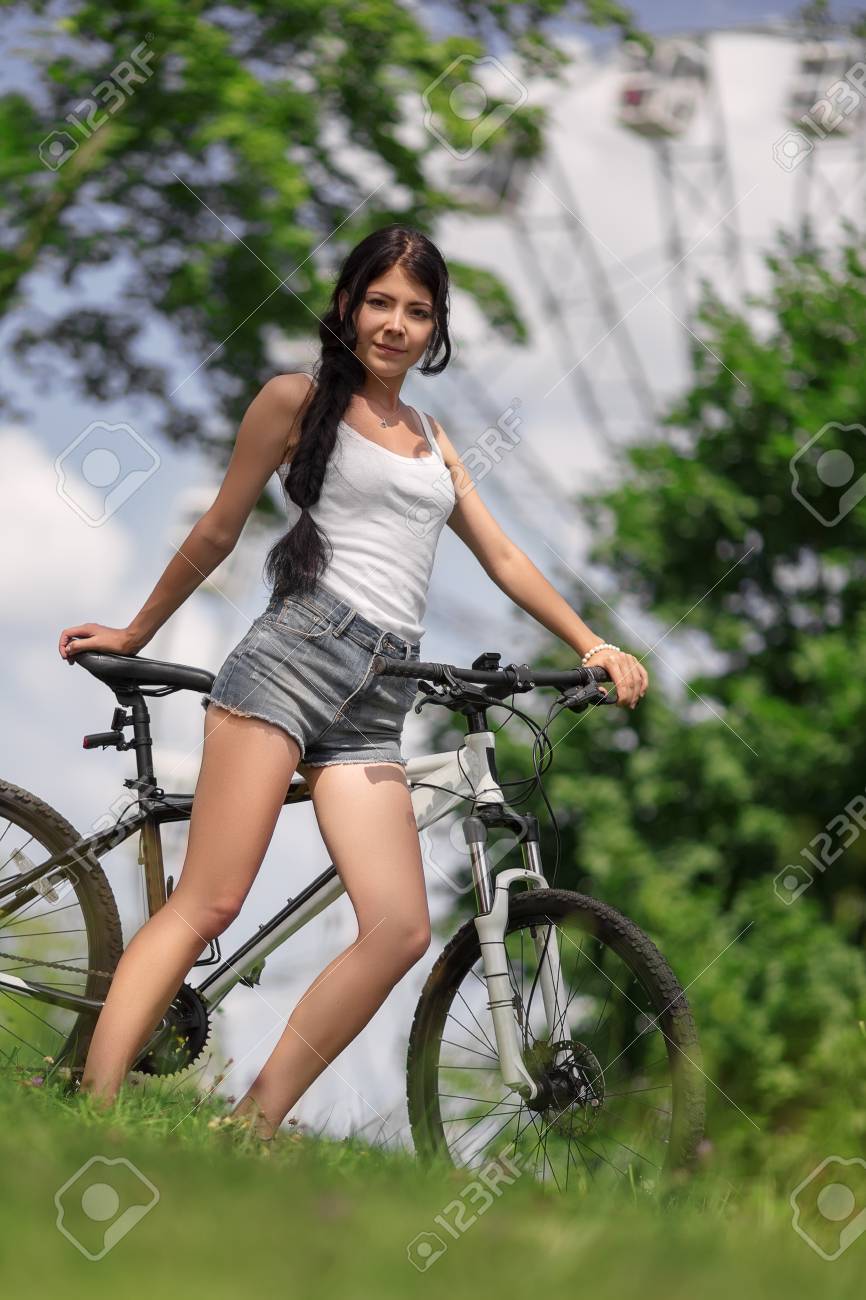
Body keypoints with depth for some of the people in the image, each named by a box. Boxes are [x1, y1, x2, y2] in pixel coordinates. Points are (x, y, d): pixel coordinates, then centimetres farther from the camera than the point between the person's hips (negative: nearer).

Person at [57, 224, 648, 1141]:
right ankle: (90, 1112, -23)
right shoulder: (298, 401, 7)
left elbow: (502, 559, 25)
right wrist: (135, 636, 19)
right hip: (296, 652, -5)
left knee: (401, 931, -13)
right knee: (207, 905, -18)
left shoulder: (430, 438, 25)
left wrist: (592, 644, 15)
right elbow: (218, 532, 13)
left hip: (375, 702, 5)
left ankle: (252, 1128, -8)